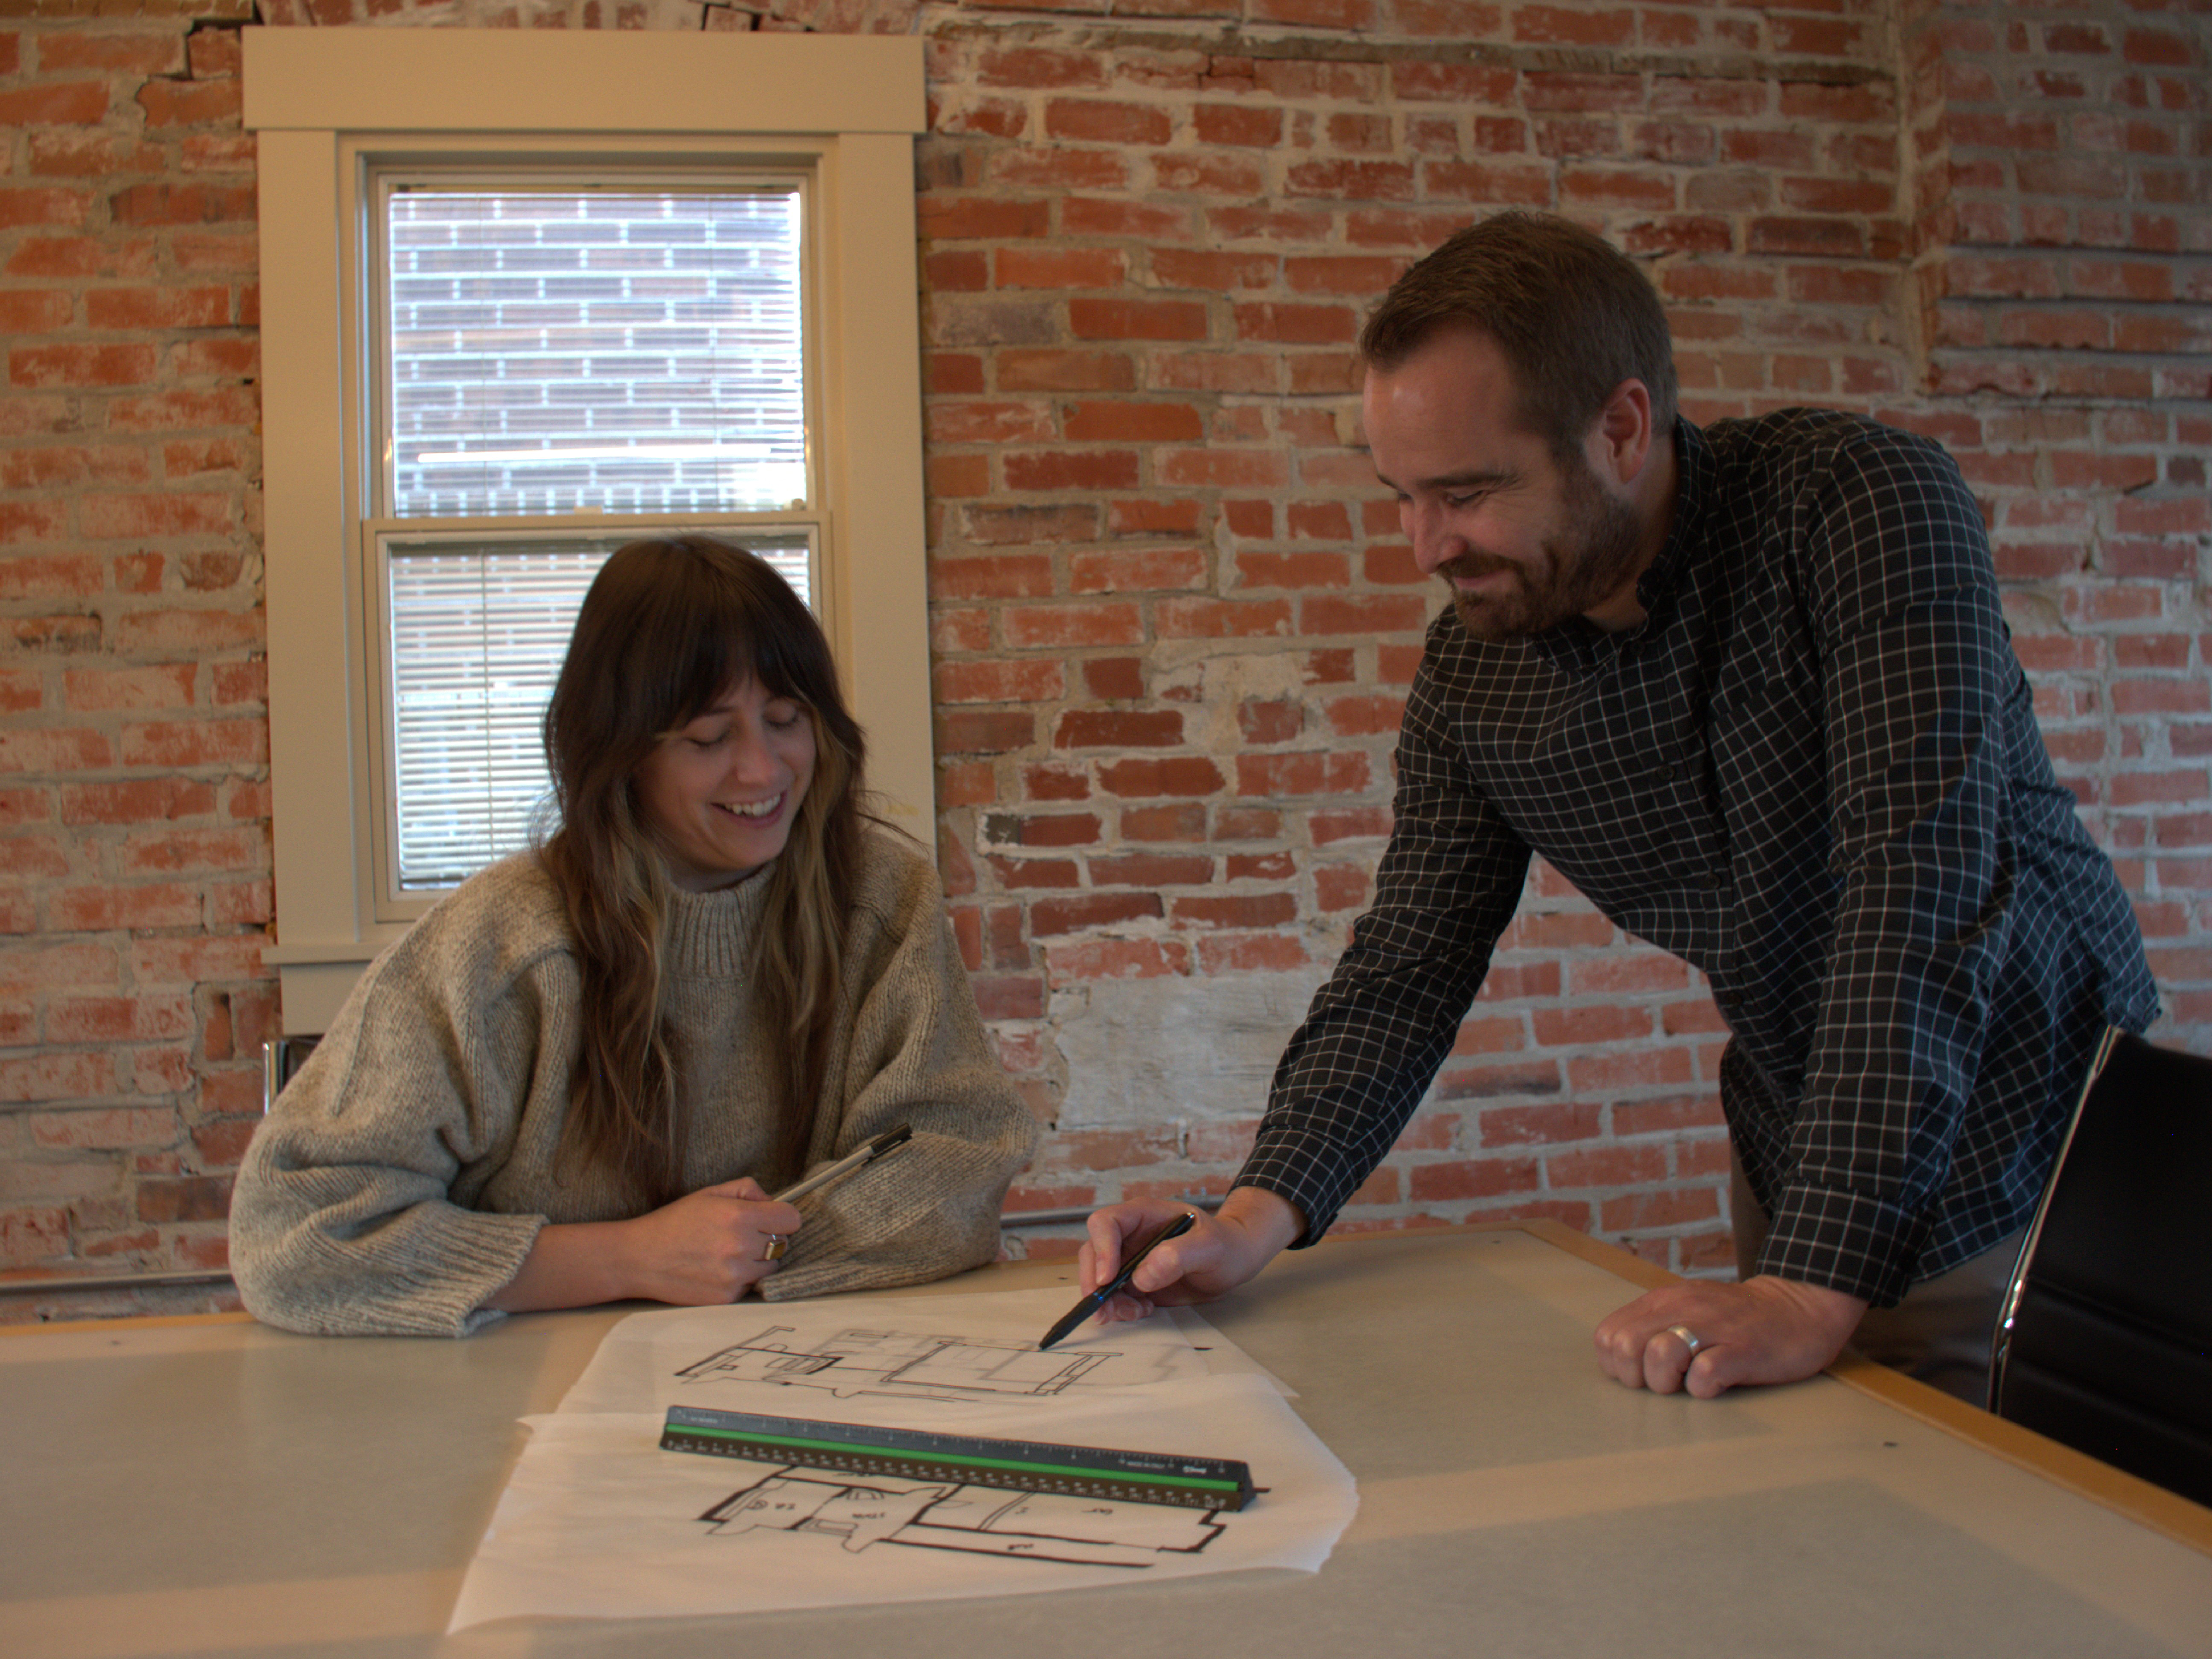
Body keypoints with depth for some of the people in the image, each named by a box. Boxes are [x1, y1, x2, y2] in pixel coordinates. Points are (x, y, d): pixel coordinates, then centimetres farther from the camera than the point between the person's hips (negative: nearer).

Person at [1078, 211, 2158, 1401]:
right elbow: (1407, 970, -2)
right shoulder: (1471, 672, -9)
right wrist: (1258, 1215, -17)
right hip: (1800, 1186, 4)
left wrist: (1814, 1286, -39)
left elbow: (1922, 889, -34)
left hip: (2046, 1163, -4)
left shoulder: (1862, 507, -25)